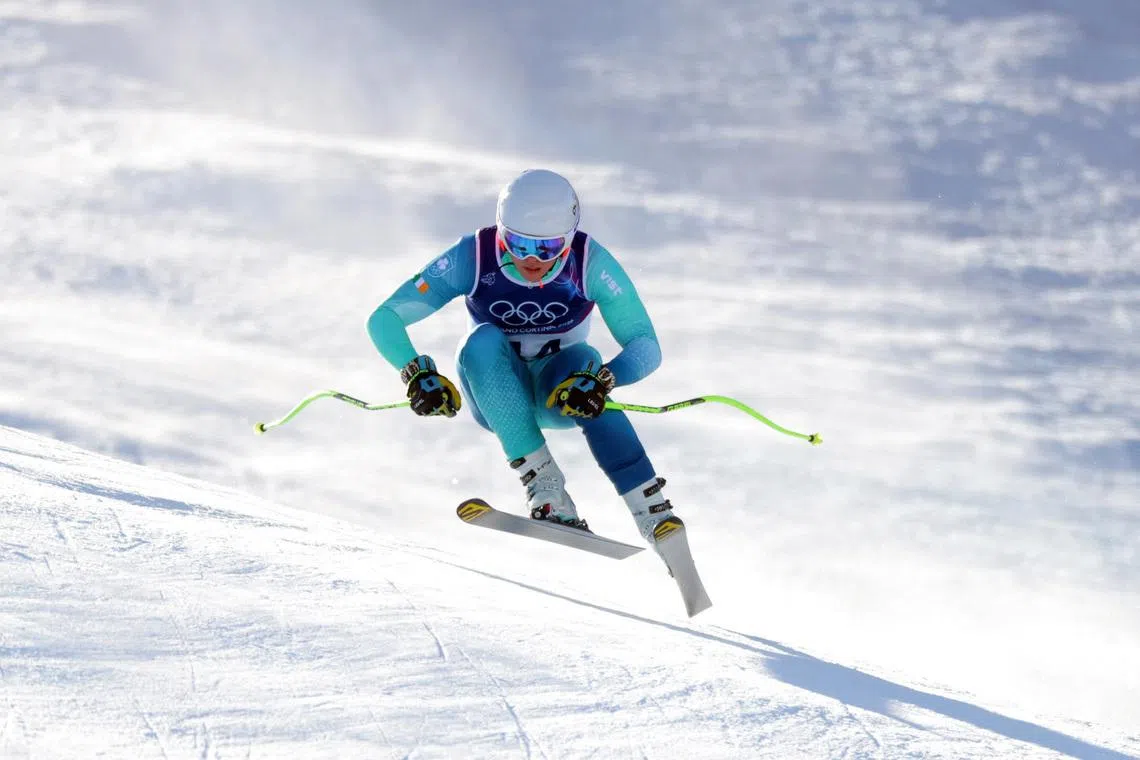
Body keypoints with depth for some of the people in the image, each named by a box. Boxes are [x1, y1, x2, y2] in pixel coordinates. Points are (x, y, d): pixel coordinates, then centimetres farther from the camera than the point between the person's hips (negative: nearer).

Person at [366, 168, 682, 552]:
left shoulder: (591, 262, -21)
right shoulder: (472, 258, -21)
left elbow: (646, 347, -23)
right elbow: (384, 320, -20)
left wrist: (603, 380, -43)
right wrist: (418, 374, -37)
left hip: (559, 391, 0)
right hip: (496, 396, 0)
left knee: (583, 362, -34)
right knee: (483, 340, -32)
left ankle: (655, 515, -37)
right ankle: (546, 490, -38)